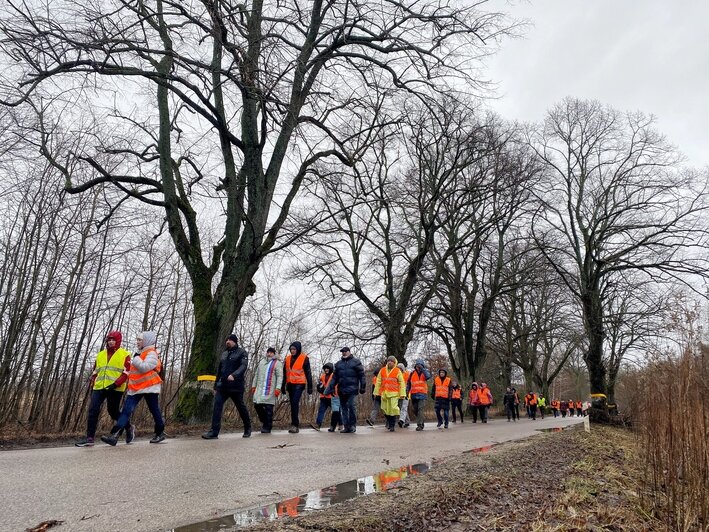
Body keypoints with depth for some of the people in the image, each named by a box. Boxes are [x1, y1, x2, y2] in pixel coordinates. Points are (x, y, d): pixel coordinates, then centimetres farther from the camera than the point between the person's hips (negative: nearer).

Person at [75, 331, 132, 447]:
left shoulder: (124, 355, -1)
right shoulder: (100, 355, 18)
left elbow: (126, 373, -9)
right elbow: (95, 372, 24)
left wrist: (115, 384, -19)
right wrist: (92, 386, 17)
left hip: (115, 389, -5)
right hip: (99, 387, 5)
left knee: (113, 411, 1)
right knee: (93, 410, -6)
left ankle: (129, 428, 24)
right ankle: (89, 438, -1)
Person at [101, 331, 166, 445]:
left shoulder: (151, 354, -9)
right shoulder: (139, 354, 19)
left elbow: (144, 367, -24)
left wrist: (135, 359, -14)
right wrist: (128, 373, 16)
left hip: (149, 387, -8)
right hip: (136, 388, 8)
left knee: (154, 410, 5)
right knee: (126, 410, -7)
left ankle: (160, 433, 21)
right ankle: (114, 435, -15)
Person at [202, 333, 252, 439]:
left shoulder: (242, 353, -1)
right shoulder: (223, 354, 17)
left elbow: (243, 366, -17)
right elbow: (219, 371, 22)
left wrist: (234, 375, -34)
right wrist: (215, 386, 18)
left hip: (236, 386, -5)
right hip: (223, 386, 5)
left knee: (241, 407, 6)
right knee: (217, 405, -11)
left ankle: (247, 429, 25)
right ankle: (214, 431, -12)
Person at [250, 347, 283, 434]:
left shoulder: (277, 363, 0)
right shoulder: (261, 362, 20)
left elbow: (280, 376, -8)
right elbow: (256, 375, 23)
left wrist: (278, 388, -18)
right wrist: (253, 385, 17)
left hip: (270, 390, -6)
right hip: (259, 389, 6)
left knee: (268, 408, -5)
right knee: (257, 405, 5)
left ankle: (267, 427, 4)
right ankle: (265, 422, 25)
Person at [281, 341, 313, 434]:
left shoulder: (304, 358, -4)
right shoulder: (287, 358, 10)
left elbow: (308, 373, -3)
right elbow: (285, 373, 16)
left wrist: (310, 387, -5)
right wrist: (283, 386, 16)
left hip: (299, 384, -5)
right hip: (290, 384, 5)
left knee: (295, 403, -17)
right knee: (293, 404, 8)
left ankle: (295, 424, -14)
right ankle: (295, 425, 14)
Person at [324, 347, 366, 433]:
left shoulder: (356, 362, 5)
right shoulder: (338, 364, 18)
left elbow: (361, 375, 1)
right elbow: (334, 377, 18)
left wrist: (363, 387, -5)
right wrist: (330, 388, 10)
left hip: (352, 389, -5)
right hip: (341, 389, 5)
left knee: (351, 405, -16)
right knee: (343, 408, 5)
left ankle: (353, 425, -2)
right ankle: (346, 427, 12)